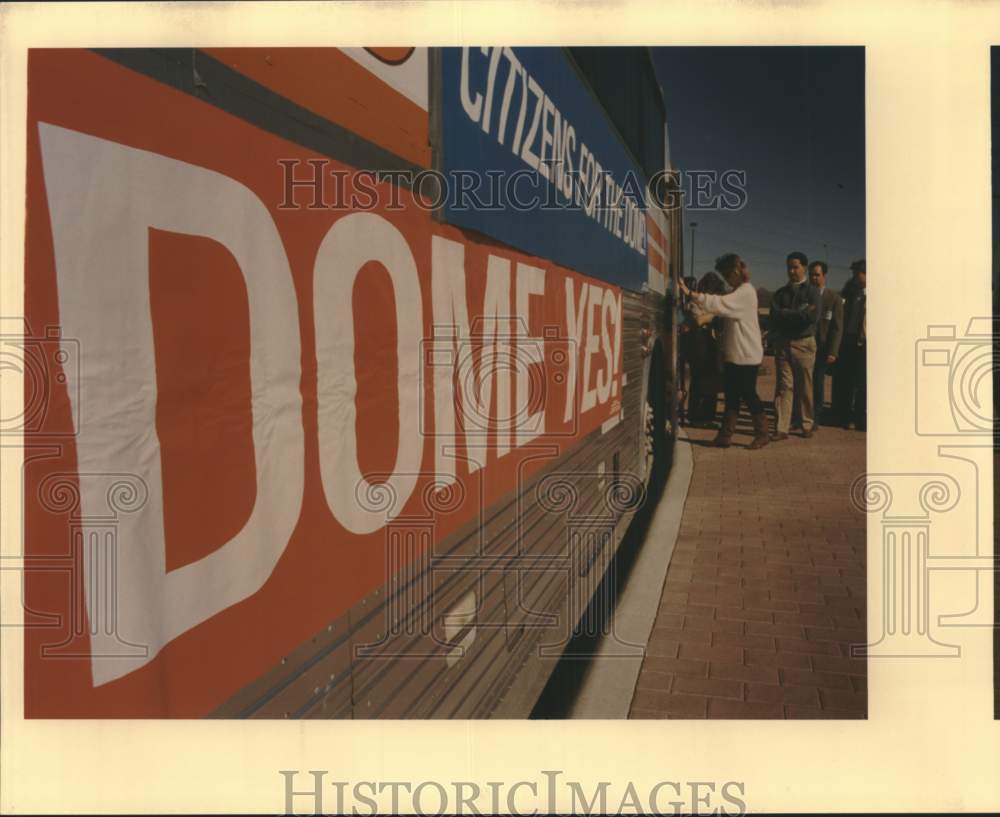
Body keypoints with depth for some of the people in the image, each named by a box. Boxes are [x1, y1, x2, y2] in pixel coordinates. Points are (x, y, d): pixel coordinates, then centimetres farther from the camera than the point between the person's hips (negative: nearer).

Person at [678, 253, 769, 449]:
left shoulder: (746, 291, -16)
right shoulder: (737, 292, 17)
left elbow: (719, 304, -28)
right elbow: (723, 309, 17)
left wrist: (690, 293, -32)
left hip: (746, 354, -9)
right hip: (734, 354, 9)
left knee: (748, 394, -1)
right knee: (731, 395, 8)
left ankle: (762, 434, 13)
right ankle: (725, 435, 11)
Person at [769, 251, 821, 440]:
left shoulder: (812, 291, 4)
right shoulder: (780, 293, 13)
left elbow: (813, 316, -12)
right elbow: (774, 316, -2)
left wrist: (787, 314, -7)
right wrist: (800, 313, -9)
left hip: (804, 344, -2)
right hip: (783, 344, 2)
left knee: (805, 387, 3)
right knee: (783, 386, -1)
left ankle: (807, 425, 16)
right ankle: (781, 428, -1)